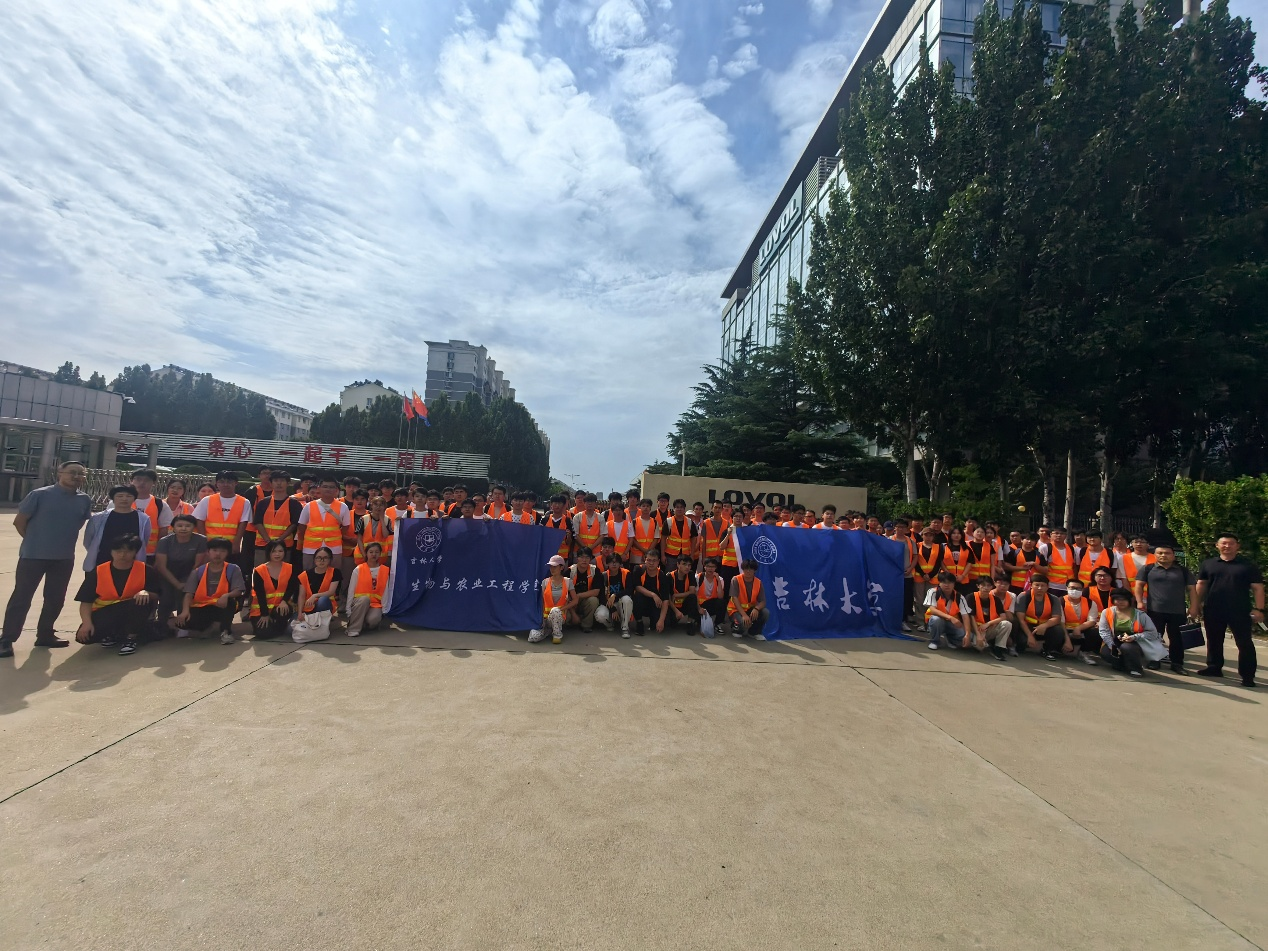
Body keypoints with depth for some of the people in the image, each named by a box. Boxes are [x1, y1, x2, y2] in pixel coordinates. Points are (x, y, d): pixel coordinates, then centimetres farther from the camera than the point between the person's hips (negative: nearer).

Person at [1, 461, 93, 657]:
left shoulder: (85, 500, 2)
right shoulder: (40, 494, -9)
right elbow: (19, 521, -3)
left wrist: (64, 541, 10)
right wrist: (35, 541, 1)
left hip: (64, 558, 4)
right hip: (33, 555, -4)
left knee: (55, 599, 12)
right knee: (21, 597, 1)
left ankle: (45, 634, 26)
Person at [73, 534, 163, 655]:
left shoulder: (146, 570, -8)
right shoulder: (98, 572, -5)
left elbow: (156, 596, -7)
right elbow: (86, 602, -7)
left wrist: (146, 593, -32)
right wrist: (87, 622, -24)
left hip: (133, 614, -1)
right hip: (104, 614, 1)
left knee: (142, 600, -35)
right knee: (85, 636, -27)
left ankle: (131, 638, -14)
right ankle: (112, 635, 10)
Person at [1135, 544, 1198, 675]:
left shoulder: (1183, 570, 10)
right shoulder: (1147, 569, 5)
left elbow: (1191, 589, 9)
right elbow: (1139, 585, 3)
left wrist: (1193, 607, 0)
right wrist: (1140, 602, -8)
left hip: (1178, 611, 1)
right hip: (1154, 610, -1)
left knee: (1177, 638, 5)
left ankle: (1177, 664, 14)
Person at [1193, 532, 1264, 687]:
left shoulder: (1248, 566, 2)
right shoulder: (1208, 564, 8)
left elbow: (1257, 588, 0)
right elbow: (1201, 585, 11)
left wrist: (1258, 609, -8)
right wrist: (1197, 604, 6)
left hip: (1240, 612, -3)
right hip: (1213, 611, 3)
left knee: (1244, 643, 0)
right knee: (1214, 641, 12)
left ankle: (1247, 675, 6)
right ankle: (1214, 667, 24)